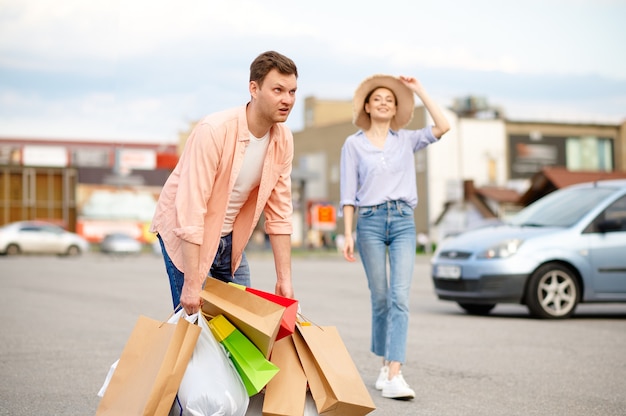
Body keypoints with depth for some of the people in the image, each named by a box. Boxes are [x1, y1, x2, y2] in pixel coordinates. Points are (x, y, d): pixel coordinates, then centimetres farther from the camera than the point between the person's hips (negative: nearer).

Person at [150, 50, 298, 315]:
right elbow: (190, 209, -30)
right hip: (185, 235, -6)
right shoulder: (214, 131, -28)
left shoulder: (283, 140, -8)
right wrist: (191, 284, -31)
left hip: (230, 239, 6)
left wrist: (284, 279, -3)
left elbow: (279, 211, -1)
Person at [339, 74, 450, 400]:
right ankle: (386, 364, 21)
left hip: (403, 221, 1)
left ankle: (394, 376, -19)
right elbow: (348, 193, 4)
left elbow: (442, 127, -3)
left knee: (399, 297, -12)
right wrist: (348, 234, -3)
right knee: (380, 298, 4)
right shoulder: (353, 144, 7)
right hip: (370, 221, -1)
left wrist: (419, 91, 1)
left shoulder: (406, 140, 12)